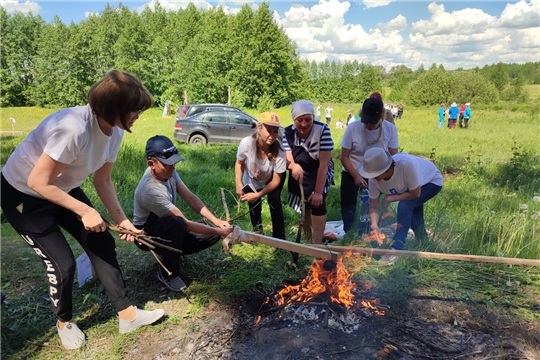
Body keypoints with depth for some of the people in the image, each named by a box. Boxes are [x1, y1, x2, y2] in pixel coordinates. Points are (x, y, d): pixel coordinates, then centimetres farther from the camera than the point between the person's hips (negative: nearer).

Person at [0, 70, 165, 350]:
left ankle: (127, 315, 15)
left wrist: (121, 219, -10)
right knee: (62, 263, -8)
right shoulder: (73, 128, -37)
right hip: (23, 195, -7)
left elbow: (102, 180, -3)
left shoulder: (115, 132, -11)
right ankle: (64, 322, 24)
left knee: (102, 244, 3)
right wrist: (85, 211, -27)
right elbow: (38, 183, -30)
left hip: (63, 189, 8)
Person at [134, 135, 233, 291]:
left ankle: (167, 251, 11)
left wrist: (216, 220, -21)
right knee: (177, 223, -40)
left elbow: (190, 198, -11)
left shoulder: (168, 171, -14)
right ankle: (168, 274, -16)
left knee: (212, 235, -8)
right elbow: (186, 223, -32)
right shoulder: (150, 190, -36)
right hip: (146, 234, -7)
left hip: (168, 228, 7)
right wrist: (219, 231, -30)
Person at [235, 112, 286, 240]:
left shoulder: (279, 151, -38)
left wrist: (257, 195, -26)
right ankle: (258, 234, 35)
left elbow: (276, 181, -24)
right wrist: (238, 184, -24)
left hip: (271, 180, -1)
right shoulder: (246, 143, -37)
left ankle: (279, 238, 4)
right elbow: (239, 163, -14)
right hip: (252, 181, 1)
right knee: (253, 205, 8)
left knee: (274, 202, -14)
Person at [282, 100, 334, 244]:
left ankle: (317, 244, -6)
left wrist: (318, 192, -27)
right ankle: (307, 234, 36)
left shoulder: (322, 130, -29)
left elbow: (324, 164, -28)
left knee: (317, 203, -17)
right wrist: (294, 166, -47)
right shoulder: (288, 133, -18)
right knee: (304, 203, 15)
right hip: (299, 174, 4)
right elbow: (287, 159, -21)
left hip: (318, 174, -4)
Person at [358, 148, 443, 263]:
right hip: (409, 185, 6)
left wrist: (389, 198, -28)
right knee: (415, 221, 14)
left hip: (432, 182, -6)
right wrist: (374, 225, -35)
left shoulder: (407, 164, -45)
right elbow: (373, 206, -19)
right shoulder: (374, 179, -27)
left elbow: (415, 194, -34)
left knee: (404, 205, -28)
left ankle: (396, 250, -21)